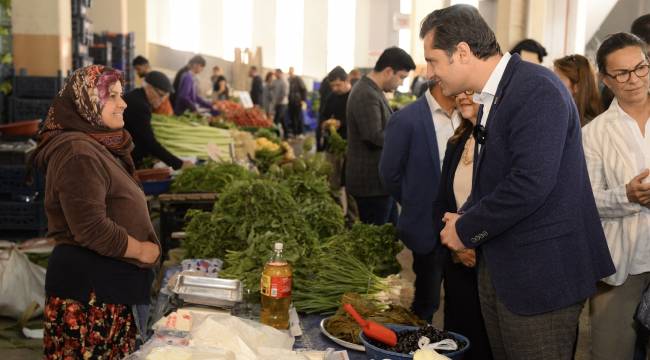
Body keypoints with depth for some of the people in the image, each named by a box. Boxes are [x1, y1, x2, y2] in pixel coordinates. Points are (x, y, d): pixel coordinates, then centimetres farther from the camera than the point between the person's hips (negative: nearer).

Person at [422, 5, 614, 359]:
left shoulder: (538, 91, -18)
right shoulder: (491, 97, 10)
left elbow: (531, 183, -27)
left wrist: (467, 229, -14)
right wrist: (464, 220, 1)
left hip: (540, 274, -9)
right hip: (498, 266, 9)